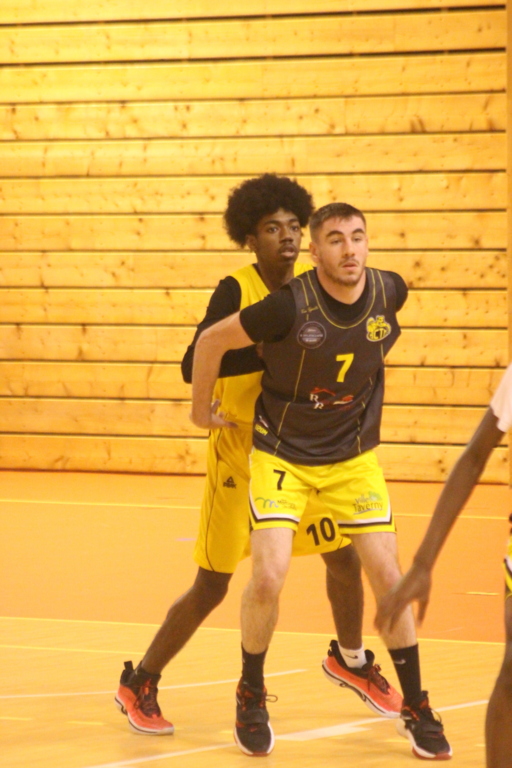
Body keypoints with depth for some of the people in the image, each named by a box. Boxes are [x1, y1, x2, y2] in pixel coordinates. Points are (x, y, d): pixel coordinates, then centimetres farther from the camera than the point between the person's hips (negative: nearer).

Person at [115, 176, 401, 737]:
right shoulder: (236, 291, -16)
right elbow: (194, 365, -24)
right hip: (239, 455, -5)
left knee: (344, 557, 7)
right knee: (212, 586, -3)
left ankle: (351, 661, 34)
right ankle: (139, 684, 13)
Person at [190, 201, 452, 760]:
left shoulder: (390, 292, -12)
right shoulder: (291, 305, -25)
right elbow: (211, 341, -12)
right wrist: (201, 411, -1)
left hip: (354, 457, 4)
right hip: (281, 455, -3)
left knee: (388, 577, 0)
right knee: (269, 577, -16)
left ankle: (416, 710, 14)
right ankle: (251, 698, 9)